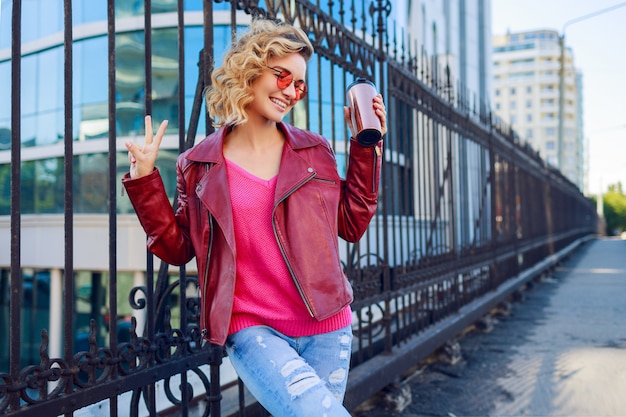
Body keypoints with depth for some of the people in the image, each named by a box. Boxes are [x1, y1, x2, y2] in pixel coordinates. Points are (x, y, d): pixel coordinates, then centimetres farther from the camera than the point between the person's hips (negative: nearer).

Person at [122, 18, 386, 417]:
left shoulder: (315, 152, 6)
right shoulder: (199, 164, 2)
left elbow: (352, 224, 7)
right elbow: (178, 248, 6)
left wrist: (366, 145, 3)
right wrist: (144, 180, -3)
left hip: (325, 328, 3)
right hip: (253, 331, -3)